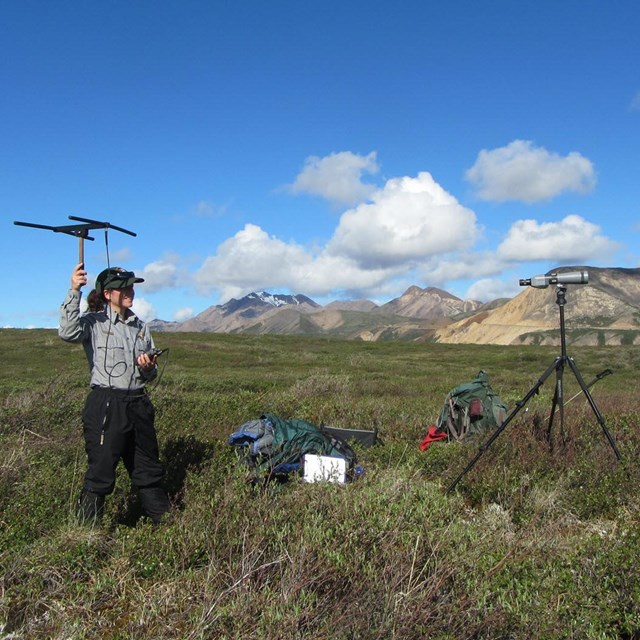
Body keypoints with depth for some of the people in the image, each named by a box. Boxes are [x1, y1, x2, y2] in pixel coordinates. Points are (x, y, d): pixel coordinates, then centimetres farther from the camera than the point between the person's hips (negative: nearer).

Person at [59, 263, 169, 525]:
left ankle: (164, 522, 31)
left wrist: (148, 367, -4)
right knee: (100, 471, -1)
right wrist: (74, 291, -29)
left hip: (138, 404, 6)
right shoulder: (94, 322, -3)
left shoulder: (140, 326, 14)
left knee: (149, 469, 16)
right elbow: (68, 332, -28)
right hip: (105, 406, -6)